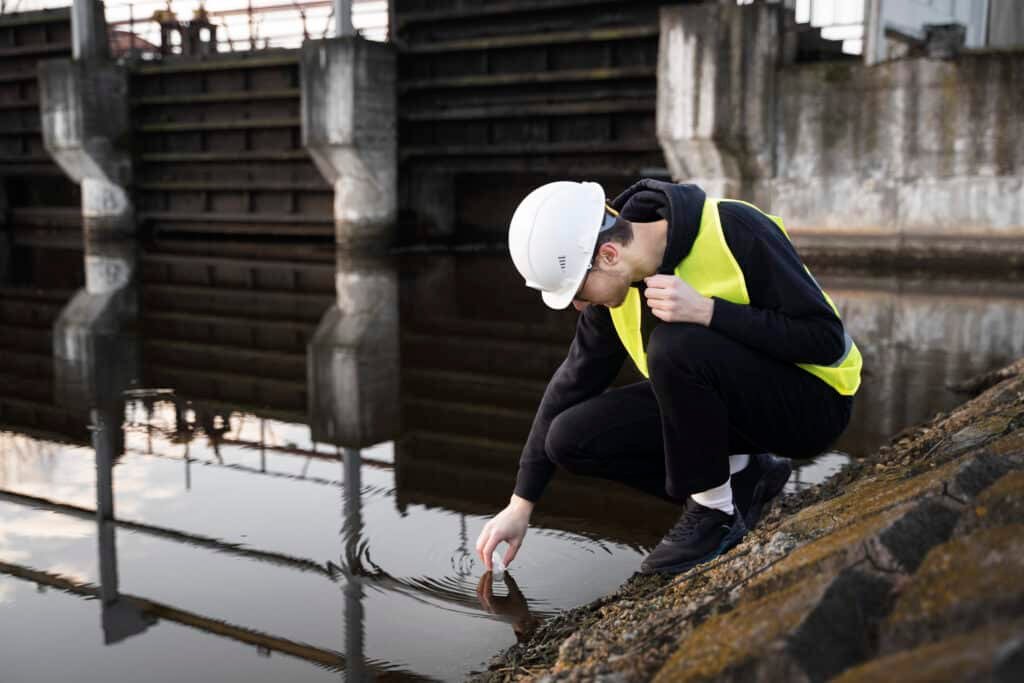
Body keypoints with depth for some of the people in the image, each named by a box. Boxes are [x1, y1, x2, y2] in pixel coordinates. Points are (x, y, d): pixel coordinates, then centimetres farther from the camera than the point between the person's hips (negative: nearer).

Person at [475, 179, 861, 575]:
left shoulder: (735, 231, -25)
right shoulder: (618, 281, -6)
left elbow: (826, 339, -24)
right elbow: (574, 381, 3)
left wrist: (706, 311, -35)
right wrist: (520, 505, 3)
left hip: (812, 404, -6)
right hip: (730, 402, 7)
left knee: (675, 344, -33)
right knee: (571, 439, -10)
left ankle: (716, 511, -13)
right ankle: (743, 481, 2)